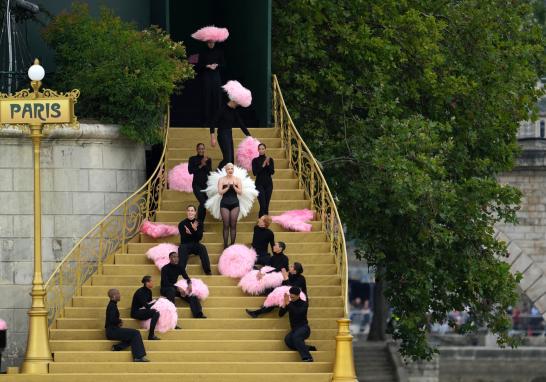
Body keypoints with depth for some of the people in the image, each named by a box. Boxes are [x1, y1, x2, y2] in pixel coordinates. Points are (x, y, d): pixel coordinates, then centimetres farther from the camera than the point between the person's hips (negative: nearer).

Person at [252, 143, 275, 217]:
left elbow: (272, 172, -4)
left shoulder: (270, 159, 5)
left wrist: (268, 164, -19)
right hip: (259, 184, -2)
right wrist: (263, 165, -17)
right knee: (263, 205, -13)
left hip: (268, 183, 2)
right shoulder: (255, 160, 0)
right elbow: (255, 172, -9)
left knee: (267, 205, 2)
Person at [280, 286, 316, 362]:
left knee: (296, 336, -38)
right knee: (287, 340, -28)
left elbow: (298, 312, -25)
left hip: (303, 328, -5)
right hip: (294, 329, 5)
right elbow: (280, 314, 4)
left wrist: (288, 304, -26)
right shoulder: (290, 303, 8)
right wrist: (284, 305, -12)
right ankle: (308, 348, -12)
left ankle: (307, 357, -43)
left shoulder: (304, 304, -5)